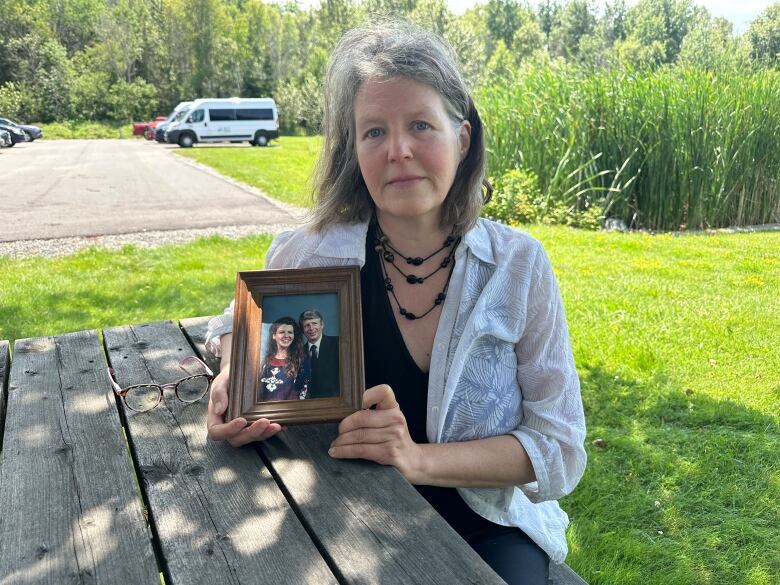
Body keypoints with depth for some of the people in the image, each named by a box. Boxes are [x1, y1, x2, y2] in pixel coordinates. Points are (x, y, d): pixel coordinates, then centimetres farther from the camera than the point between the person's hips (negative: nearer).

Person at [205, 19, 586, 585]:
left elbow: (561, 451, -9)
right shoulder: (309, 255, -10)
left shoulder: (518, 266, -10)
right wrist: (233, 380, -11)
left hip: (485, 528, 1)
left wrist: (419, 458, -24)